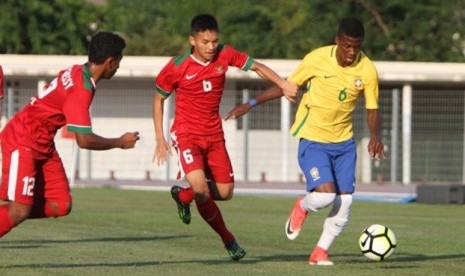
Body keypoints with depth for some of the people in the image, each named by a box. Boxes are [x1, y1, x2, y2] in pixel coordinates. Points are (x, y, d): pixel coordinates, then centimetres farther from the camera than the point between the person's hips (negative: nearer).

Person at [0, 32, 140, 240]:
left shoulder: (77, 73, 4)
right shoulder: (80, 89, -24)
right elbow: (84, 140, -24)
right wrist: (120, 143, -10)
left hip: (43, 145, 9)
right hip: (22, 142, -9)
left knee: (60, 206, -1)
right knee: (20, 210, -17)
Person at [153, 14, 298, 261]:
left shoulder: (225, 55, -7)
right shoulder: (177, 67, -14)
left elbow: (256, 67, 3)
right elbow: (158, 99, 0)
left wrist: (283, 84, -14)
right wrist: (159, 138, -5)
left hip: (214, 135, 5)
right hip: (187, 134, -4)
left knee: (225, 192, 3)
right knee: (200, 188, -24)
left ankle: (183, 196, 33)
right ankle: (227, 239, -4)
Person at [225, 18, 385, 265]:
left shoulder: (367, 70, -9)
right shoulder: (317, 59, -15)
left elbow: (372, 110, 0)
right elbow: (287, 86, -2)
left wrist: (375, 137, -20)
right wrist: (251, 104, -4)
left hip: (344, 142, 3)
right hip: (313, 140, -3)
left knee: (344, 201, -3)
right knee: (325, 194, -20)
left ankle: (320, 253, 16)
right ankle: (302, 207, 16)